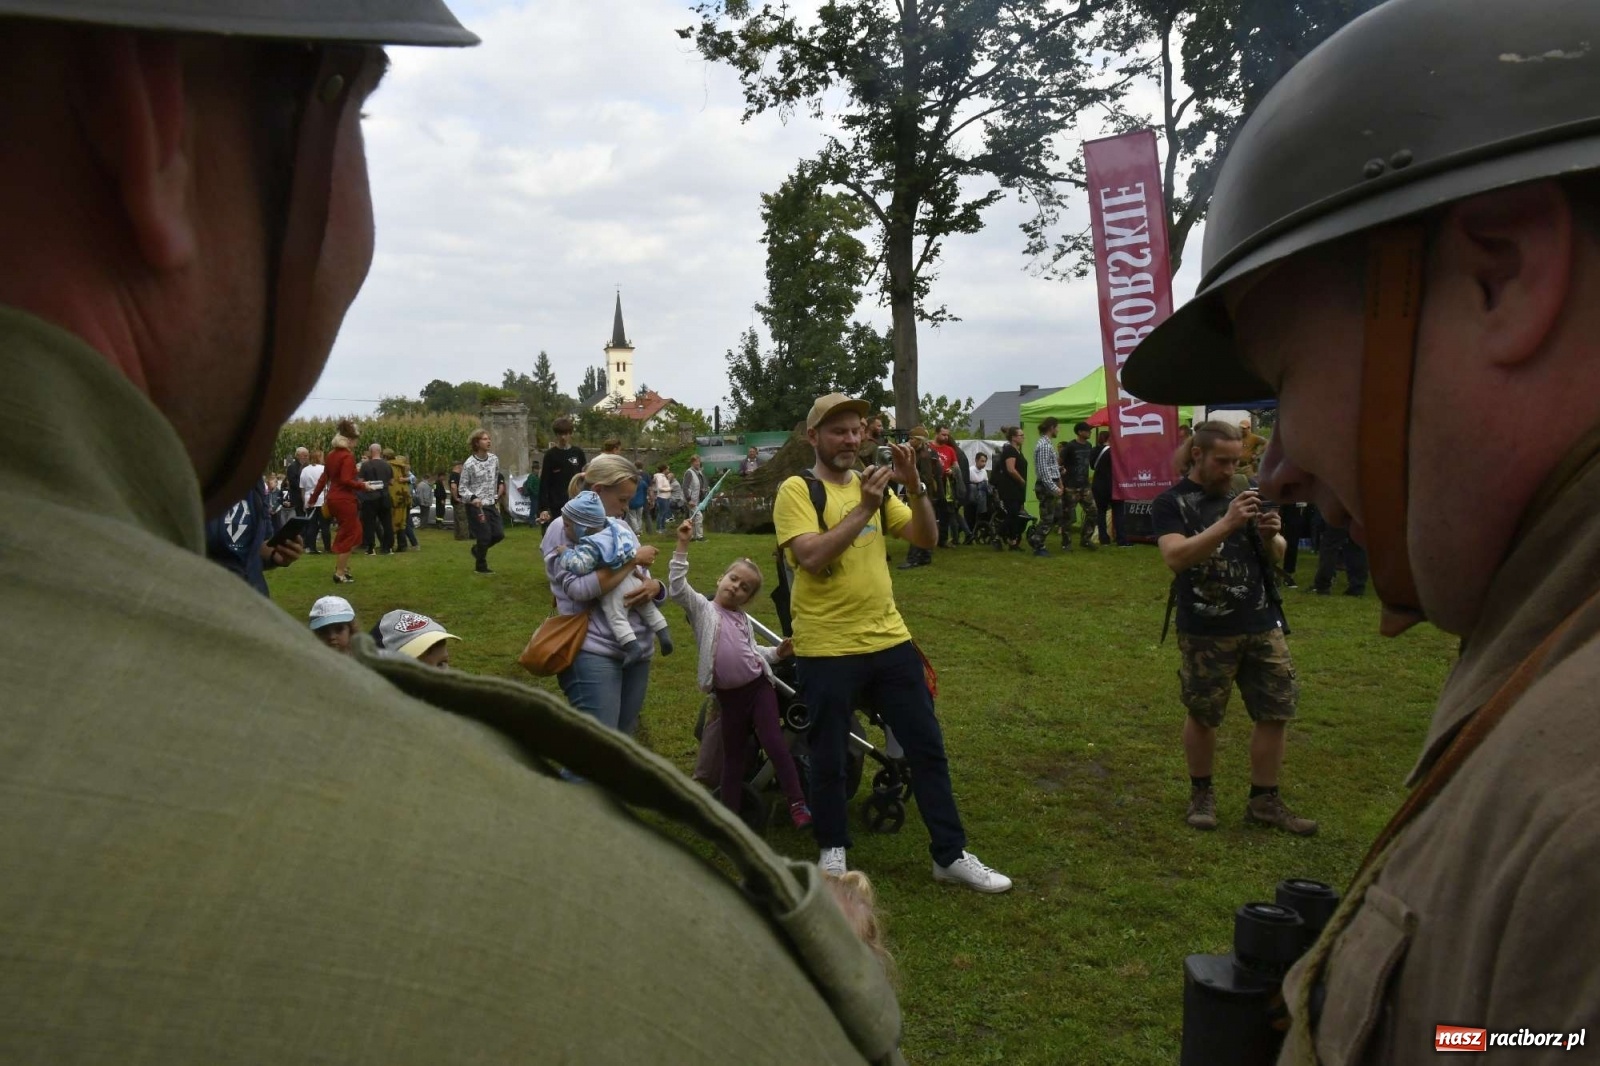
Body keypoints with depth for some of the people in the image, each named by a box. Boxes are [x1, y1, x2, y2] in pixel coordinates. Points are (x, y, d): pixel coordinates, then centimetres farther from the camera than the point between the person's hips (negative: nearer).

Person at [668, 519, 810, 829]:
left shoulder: (742, 619, 13)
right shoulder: (702, 608, -2)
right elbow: (677, 587, -18)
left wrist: (777, 653, 3)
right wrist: (683, 546, -24)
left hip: (759, 686, 2)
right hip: (729, 695, -2)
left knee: (774, 743, -6)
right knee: (733, 754, 9)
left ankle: (798, 803, 0)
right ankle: (729, 812, 21)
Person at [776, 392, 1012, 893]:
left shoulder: (873, 485, 11)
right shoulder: (796, 490, -7)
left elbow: (926, 538, 4)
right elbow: (811, 557, -21)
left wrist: (913, 485, -10)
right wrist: (864, 508, -22)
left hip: (890, 640, 6)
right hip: (827, 649, -5)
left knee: (928, 748, 9)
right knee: (828, 759, 9)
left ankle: (951, 855, 21)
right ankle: (833, 851, 29)